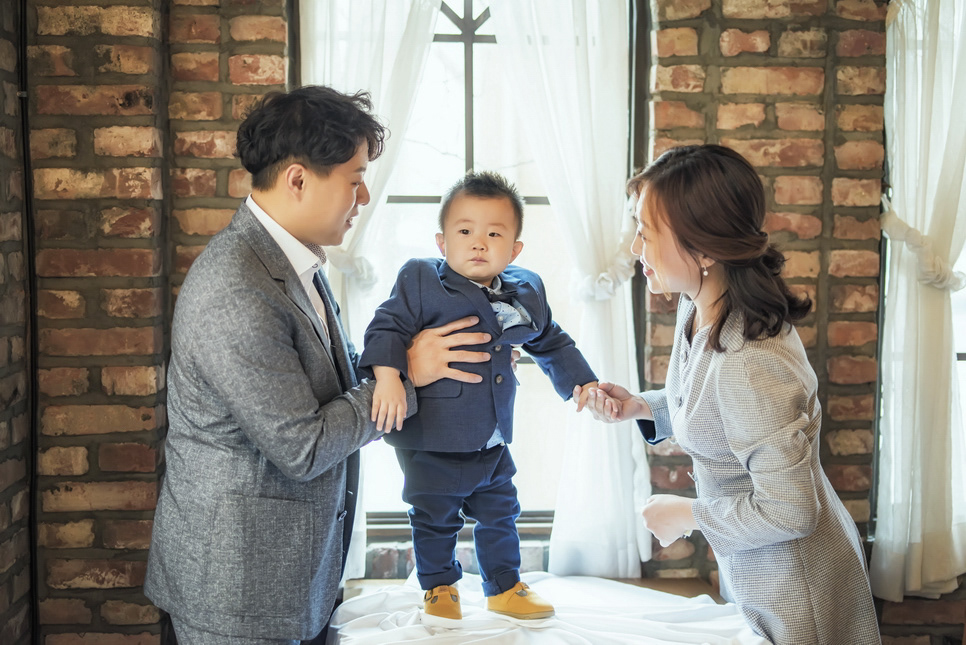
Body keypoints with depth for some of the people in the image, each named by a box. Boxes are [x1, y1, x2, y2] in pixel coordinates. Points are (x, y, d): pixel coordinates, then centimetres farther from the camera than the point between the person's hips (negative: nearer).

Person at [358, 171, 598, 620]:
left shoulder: (526, 292, 2)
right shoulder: (421, 281, -13)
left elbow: (552, 344, 16)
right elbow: (388, 326, -17)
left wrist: (584, 384, 15)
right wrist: (387, 378, -32)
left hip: (493, 439, 5)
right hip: (432, 441, -5)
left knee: (500, 513, 19)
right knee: (436, 518, 12)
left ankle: (505, 587, 37)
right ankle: (439, 587, 34)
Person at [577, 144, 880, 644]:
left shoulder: (748, 362, -35)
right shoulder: (697, 310, -6)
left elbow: (789, 510, -30)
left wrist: (686, 514, -17)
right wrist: (638, 407, -4)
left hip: (794, 588, -8)